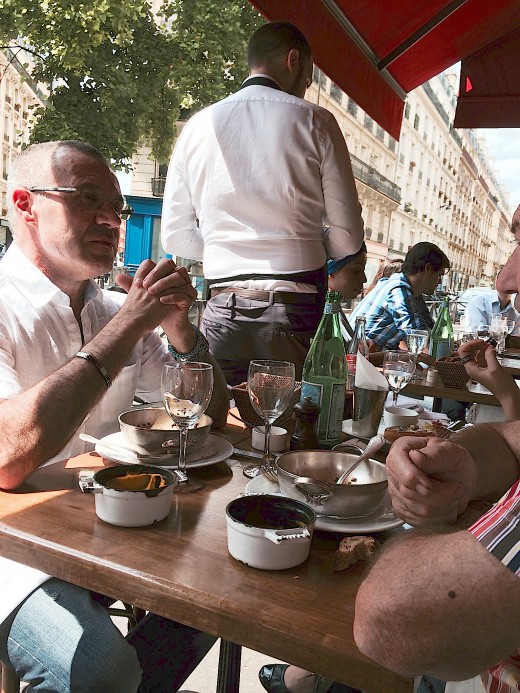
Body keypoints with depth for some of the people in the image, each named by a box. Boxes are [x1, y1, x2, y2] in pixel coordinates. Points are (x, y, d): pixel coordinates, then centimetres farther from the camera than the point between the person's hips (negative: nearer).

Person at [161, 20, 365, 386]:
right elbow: (348, 238, 0)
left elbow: (176, 236, 11)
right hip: (296, 305, -2)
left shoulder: (198, 126, 10)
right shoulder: (315, 121, 2)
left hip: (223, 310, 3)